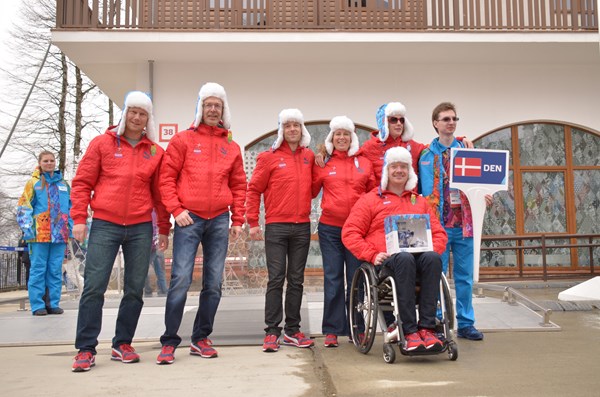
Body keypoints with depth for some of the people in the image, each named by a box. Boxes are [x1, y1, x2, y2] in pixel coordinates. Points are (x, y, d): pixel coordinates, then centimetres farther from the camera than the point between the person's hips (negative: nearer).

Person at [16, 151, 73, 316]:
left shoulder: (64, 185, 16)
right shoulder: (33, 183, 5)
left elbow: (71, 208, 20)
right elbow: (23, 208, 1)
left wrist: (71, 229, 12)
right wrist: (27, 228, -8)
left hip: (59, 235, 4)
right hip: (39, 235, -4)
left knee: (56, 271, 6)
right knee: (38, 270, -1)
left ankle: (53, 304, 12)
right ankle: (38, 305, 4)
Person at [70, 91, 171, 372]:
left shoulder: (155, 152, 10)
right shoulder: (102, 143, 5)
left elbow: (159, 192, 13)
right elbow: (82, 182, 4)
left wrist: (164, 228, 13)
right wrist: (79, 218, -4)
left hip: (141, 228, 2)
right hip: (104, 225, -2)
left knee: (135, 289, 5)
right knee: (94, 286, -5)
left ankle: (122, 344, 18)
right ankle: (86, 349, 4)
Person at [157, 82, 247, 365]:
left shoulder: (232, 148, 14)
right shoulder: (183, 140, 5)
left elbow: (238, 186, 14)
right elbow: (166, 178, 1)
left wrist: (238, 220, 8)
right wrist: (176, 209, -9)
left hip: (219, 221, 4)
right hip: (189, 218, -3)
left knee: (214, 283, 5)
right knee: (180, 280, -8)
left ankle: (201, 339, 17)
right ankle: (169, 342, 2)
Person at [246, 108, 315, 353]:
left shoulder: (309, 156, 11)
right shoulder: (269, 157, -1)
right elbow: (254, 189, -1)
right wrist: (253, 222, -5)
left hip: (302, 226, 4)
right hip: (276, 226, -4)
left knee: (296, 280, 8)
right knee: (276, 279, -3)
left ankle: (292, 331, 17)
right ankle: (272, 332, 4)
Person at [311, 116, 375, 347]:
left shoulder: (364, 164, 9)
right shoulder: (323, 163, 6)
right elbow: (311, 191, 7)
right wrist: (316, 165, 0)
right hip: (330, 228, -1)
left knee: (356, 278, 6)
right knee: (333, 279, 1)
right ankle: (332, 330, 8)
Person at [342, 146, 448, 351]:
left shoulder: (420, 202, 29)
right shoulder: (370, 199, 16)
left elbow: (439, 233, 24)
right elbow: (349, 233, 6)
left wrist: (432, 249, 0)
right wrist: (372, 255, -9)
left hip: (419, 255, 3)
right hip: (386, 259, -3)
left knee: (433, 258, -33)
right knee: (405, 259, -38)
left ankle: (426, 328, -35)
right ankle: (409, 332, -39)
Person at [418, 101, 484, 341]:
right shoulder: (428, 154, 3)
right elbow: (427, 191, 1)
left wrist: (482, 196, -10)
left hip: (463, 221, 3)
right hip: (438, 222, -3)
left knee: (465, 276, 8)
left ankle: (466, 323, 18)